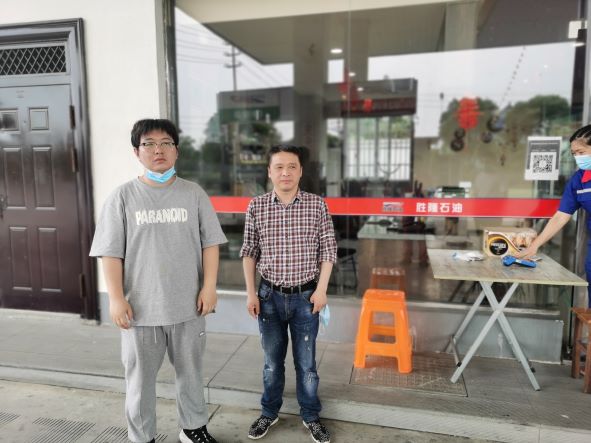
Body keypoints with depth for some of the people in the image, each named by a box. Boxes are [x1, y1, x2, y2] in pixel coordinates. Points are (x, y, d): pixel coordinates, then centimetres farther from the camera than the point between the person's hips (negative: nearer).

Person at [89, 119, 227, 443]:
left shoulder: (193, 193, 1)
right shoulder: (122, 197, -2)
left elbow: (210, 243, 1)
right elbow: (111, 252, -3)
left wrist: (209, 286, -6)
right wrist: (116, 297, -9)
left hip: (188, 305, 1)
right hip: (141, 307, -1)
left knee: (190, 373, 18)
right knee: (140, 378, 14)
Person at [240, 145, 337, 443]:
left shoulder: (316, 205, -6)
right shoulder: (256, 207, -4)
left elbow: (328, 249, -1)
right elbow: (249, 251, 2)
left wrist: (321, 289, -5)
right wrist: (250, 292, -1)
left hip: (306, 296, -1)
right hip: (270, 296, 1)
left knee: (306, 362, 13)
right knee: (272, 360, 17)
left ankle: (311, 416, 34)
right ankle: (269, 413, 38)